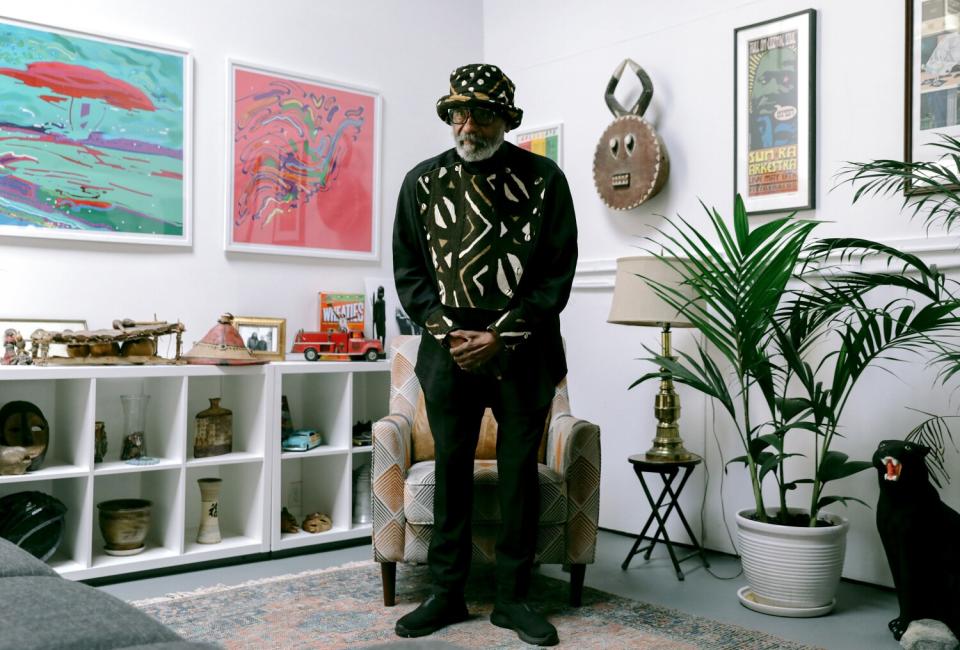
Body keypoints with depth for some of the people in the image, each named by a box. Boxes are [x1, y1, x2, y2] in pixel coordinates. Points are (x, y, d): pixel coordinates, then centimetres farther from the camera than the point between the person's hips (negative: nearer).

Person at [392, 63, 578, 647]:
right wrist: (448, 332, -6)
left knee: (520, 472, 5)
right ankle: (447, 594, 20)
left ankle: (513, 598, 19)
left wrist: (502, 335, -11)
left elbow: (559, 272, -2)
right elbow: (409, 271, 7)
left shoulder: (544, 178, 0)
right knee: (452, 471, 8)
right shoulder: (422, 181, 6)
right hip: (449, 349, 2)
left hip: (522, 352, -1)